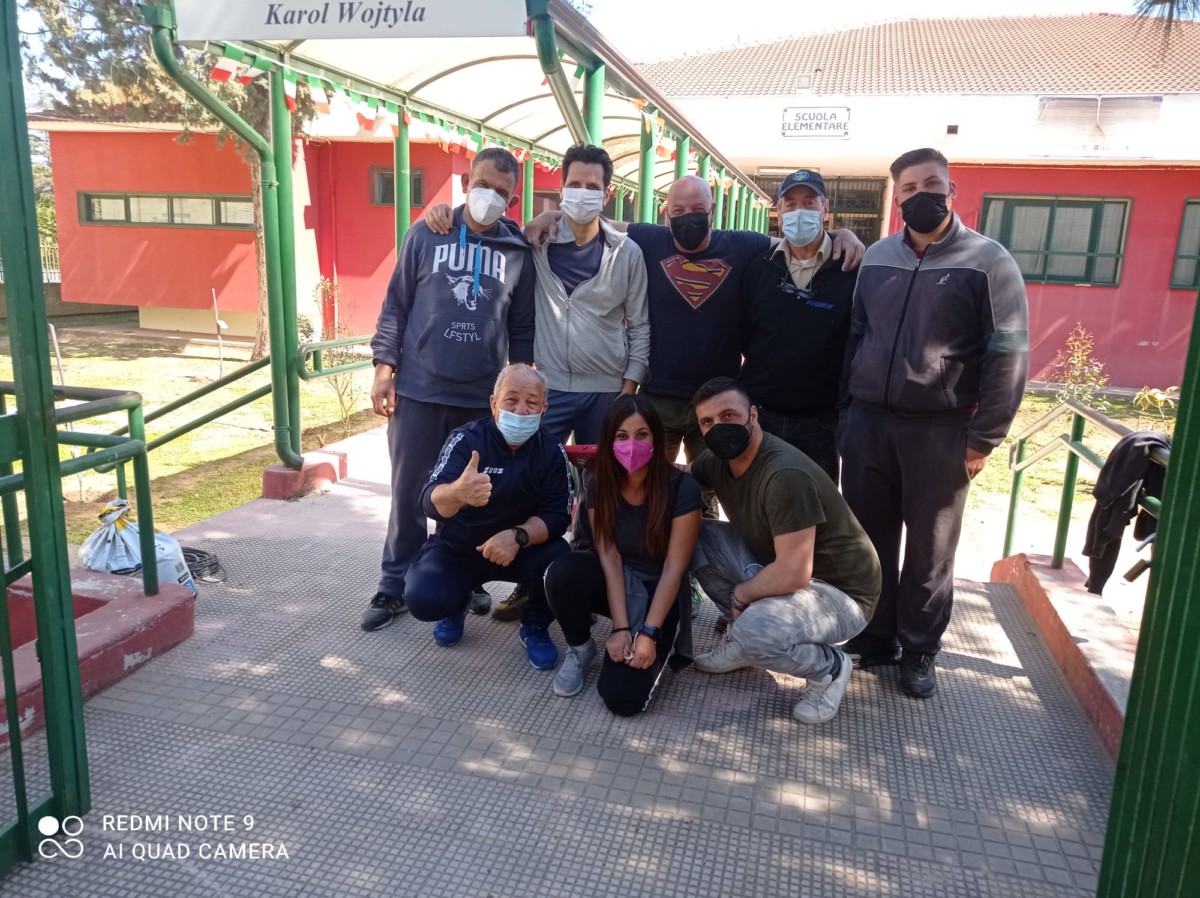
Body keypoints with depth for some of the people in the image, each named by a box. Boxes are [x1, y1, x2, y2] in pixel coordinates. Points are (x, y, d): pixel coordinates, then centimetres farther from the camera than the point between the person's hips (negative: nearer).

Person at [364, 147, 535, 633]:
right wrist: (384, 368, -3)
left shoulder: (518, 251, 4)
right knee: (409, 493, 6)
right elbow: (396, 305, 3)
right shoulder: (426, 235, 1)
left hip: (484, 399, 1)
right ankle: (395, 586, 19)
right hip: (419, 391, -1)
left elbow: (522, 327, 8)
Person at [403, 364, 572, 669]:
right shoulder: (465, 439, -18)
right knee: (422, 599, -26)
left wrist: (518, 536, -36)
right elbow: (430, 502, -32)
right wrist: (458, 493, -57)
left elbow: (558, 516, -15)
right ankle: (458, 602, 13)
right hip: (455, 549, -1)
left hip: (521, 549, 1)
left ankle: (535, 626, 3)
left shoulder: (552, 451, -11)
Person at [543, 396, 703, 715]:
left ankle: (656, 650, 12)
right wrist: (620, 627, -21)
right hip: (614, 582, 3)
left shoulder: (682, 487, -20)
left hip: (658, 592, -3)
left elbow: (674, 568, -18)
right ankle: (580, 650, -2)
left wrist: (649, 634, -22)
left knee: (622, 697, -22)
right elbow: (609, 557, -13)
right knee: (562, 573, -32)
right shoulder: (599, 482, -10)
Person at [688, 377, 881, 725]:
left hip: (840, 592, -8)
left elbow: (793, 575, -32)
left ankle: (829, 668, -3)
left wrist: (740, 594, -14)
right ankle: (744, 635, 9)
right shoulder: (718, 460, -4)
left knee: (755, 629, -36)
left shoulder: (785, 476, -31)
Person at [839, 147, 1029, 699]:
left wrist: (982, 440, -10)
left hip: (941, 430, -3)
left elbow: (1008, 355, -6)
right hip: (868, 422, 4)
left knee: (929, 549, 8)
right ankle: (873, 638, 26)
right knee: (866, 538, 10)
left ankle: (919, 651, 24)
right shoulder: (876, 257, 10)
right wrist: (847, 409, 9)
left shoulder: (988, 261, -4)